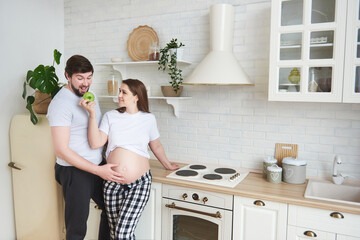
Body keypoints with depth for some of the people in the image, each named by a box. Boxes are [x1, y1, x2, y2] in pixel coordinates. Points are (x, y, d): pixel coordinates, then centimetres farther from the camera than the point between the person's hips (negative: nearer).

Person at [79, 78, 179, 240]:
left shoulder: (148, 119, 3)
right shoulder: (110, 116, 5)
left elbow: (156, 146, 17)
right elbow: (95, 143, -7)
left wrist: (167, 165, 27)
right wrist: (92, 114, -12)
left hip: (140, 183, -2)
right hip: (113, 184, 2)